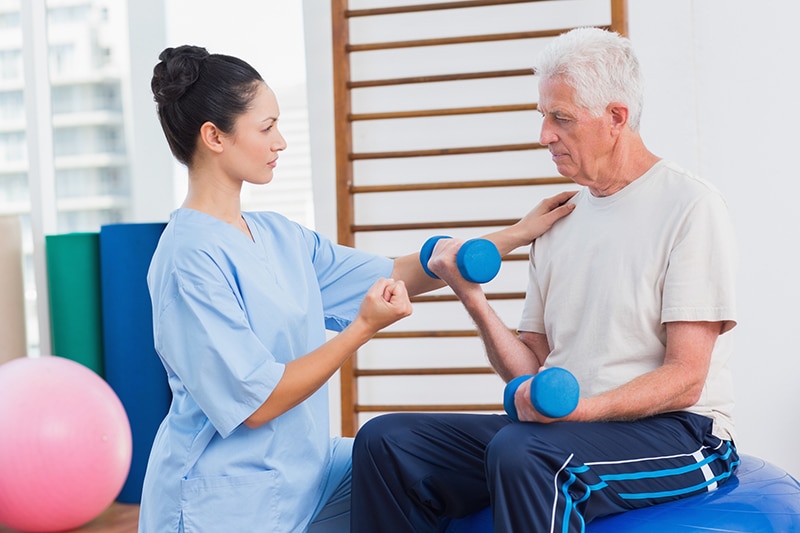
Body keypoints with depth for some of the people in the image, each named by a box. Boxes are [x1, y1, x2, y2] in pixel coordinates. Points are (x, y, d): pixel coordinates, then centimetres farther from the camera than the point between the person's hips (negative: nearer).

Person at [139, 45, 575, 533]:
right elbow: (255, 404, -20)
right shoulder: (191, 257, -19)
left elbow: (396, 277, 9)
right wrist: (364, 328, -21)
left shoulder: (277, 236, 5)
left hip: (303, 467, 7)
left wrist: (517, 234, 7)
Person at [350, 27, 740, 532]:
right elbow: (530, 367, 11)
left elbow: (684, 379, -12)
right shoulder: (560, 220, 14)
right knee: (385, 440, -10)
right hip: (561, 426, 7)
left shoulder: (691, 206, -6)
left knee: (520, 451, -37)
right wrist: (473, 299, -5)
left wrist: (578, 409, -27)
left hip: (674, 432, -6)